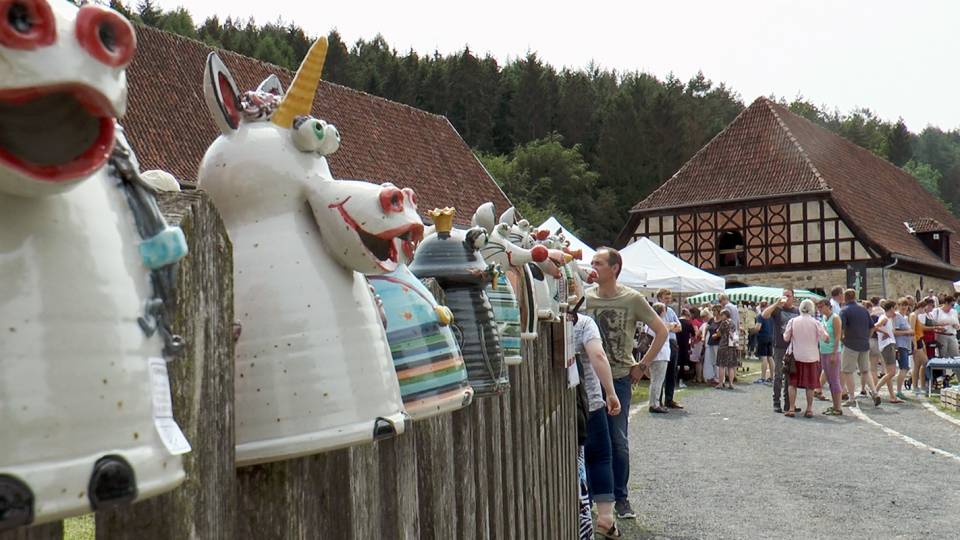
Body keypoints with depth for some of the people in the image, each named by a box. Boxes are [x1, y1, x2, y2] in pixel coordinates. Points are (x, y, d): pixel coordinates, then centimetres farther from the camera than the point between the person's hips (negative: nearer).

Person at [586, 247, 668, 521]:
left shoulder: (632, 299, -5)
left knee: (619, 442, 6)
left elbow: (661, 331, 2)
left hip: (619, 378, -1)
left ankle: (620, 497, 21)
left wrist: (641, 365, -1)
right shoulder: (584, 298, -2)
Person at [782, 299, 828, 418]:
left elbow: (786, 338, -3)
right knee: (810, 385, 9)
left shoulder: (792, 321, -6)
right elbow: (825, 337, -5)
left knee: (793, 383, 7)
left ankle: (791, 409, 4)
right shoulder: (815, 322, -8)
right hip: (811, 357, 0)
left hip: (796, 356, 0)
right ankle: (809, 409, 11)